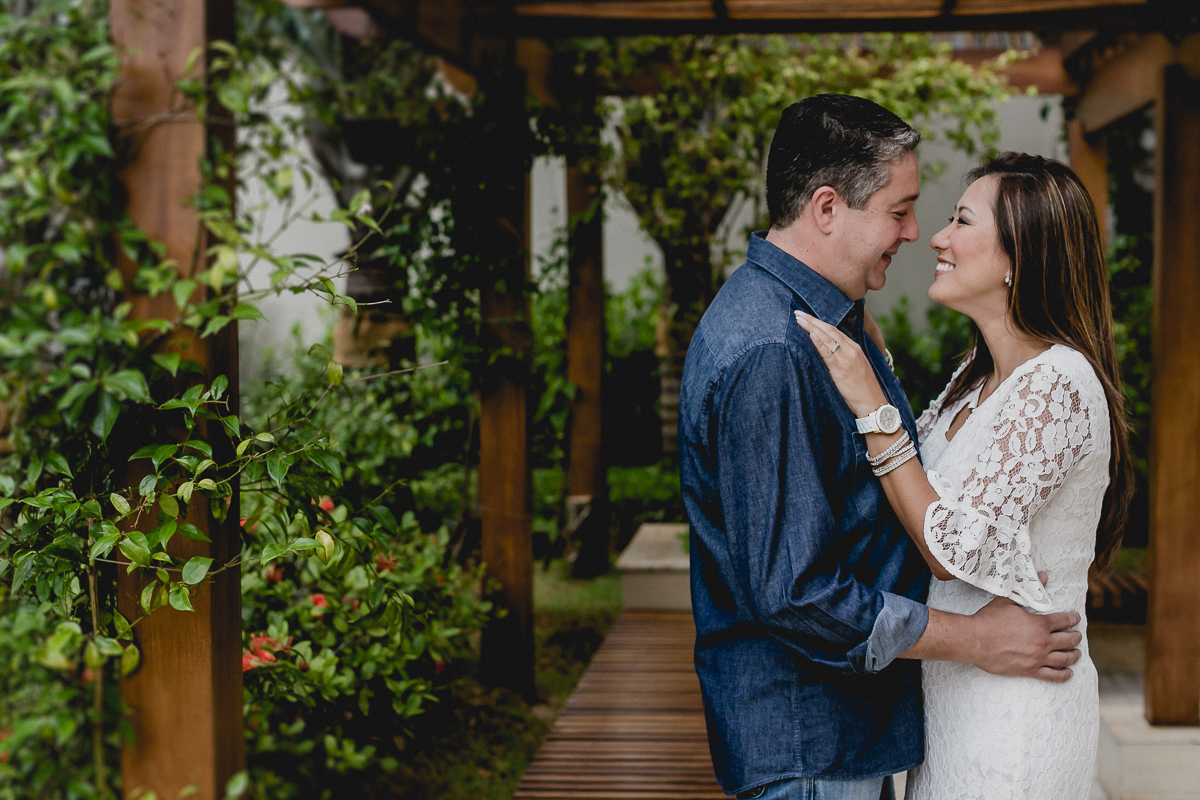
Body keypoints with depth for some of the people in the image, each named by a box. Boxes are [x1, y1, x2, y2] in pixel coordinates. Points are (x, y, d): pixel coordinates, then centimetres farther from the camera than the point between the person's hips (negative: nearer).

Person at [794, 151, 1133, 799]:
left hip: (1013, 707, -9)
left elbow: (954, 550, -23)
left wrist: (872, 407, -22)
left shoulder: (1057, 386, -22)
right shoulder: (980, 374, 7)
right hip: (955, 687, 9)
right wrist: (864, 336, 10)